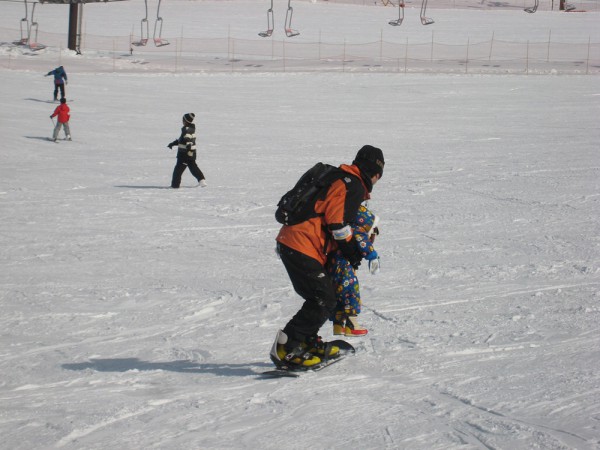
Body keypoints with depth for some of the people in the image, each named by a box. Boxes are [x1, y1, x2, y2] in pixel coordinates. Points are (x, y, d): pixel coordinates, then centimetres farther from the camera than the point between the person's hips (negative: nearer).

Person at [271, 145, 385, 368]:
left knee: (323, 298, 18)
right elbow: (338, 222, -17)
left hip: (289, 241, 10)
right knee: (323, 301, -9)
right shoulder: (353, 186, -8)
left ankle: (308, 342, 25)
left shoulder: (340, 179, 23)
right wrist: (352, 251, -4)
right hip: (303, 247, -10)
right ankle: (285, 349, -11)